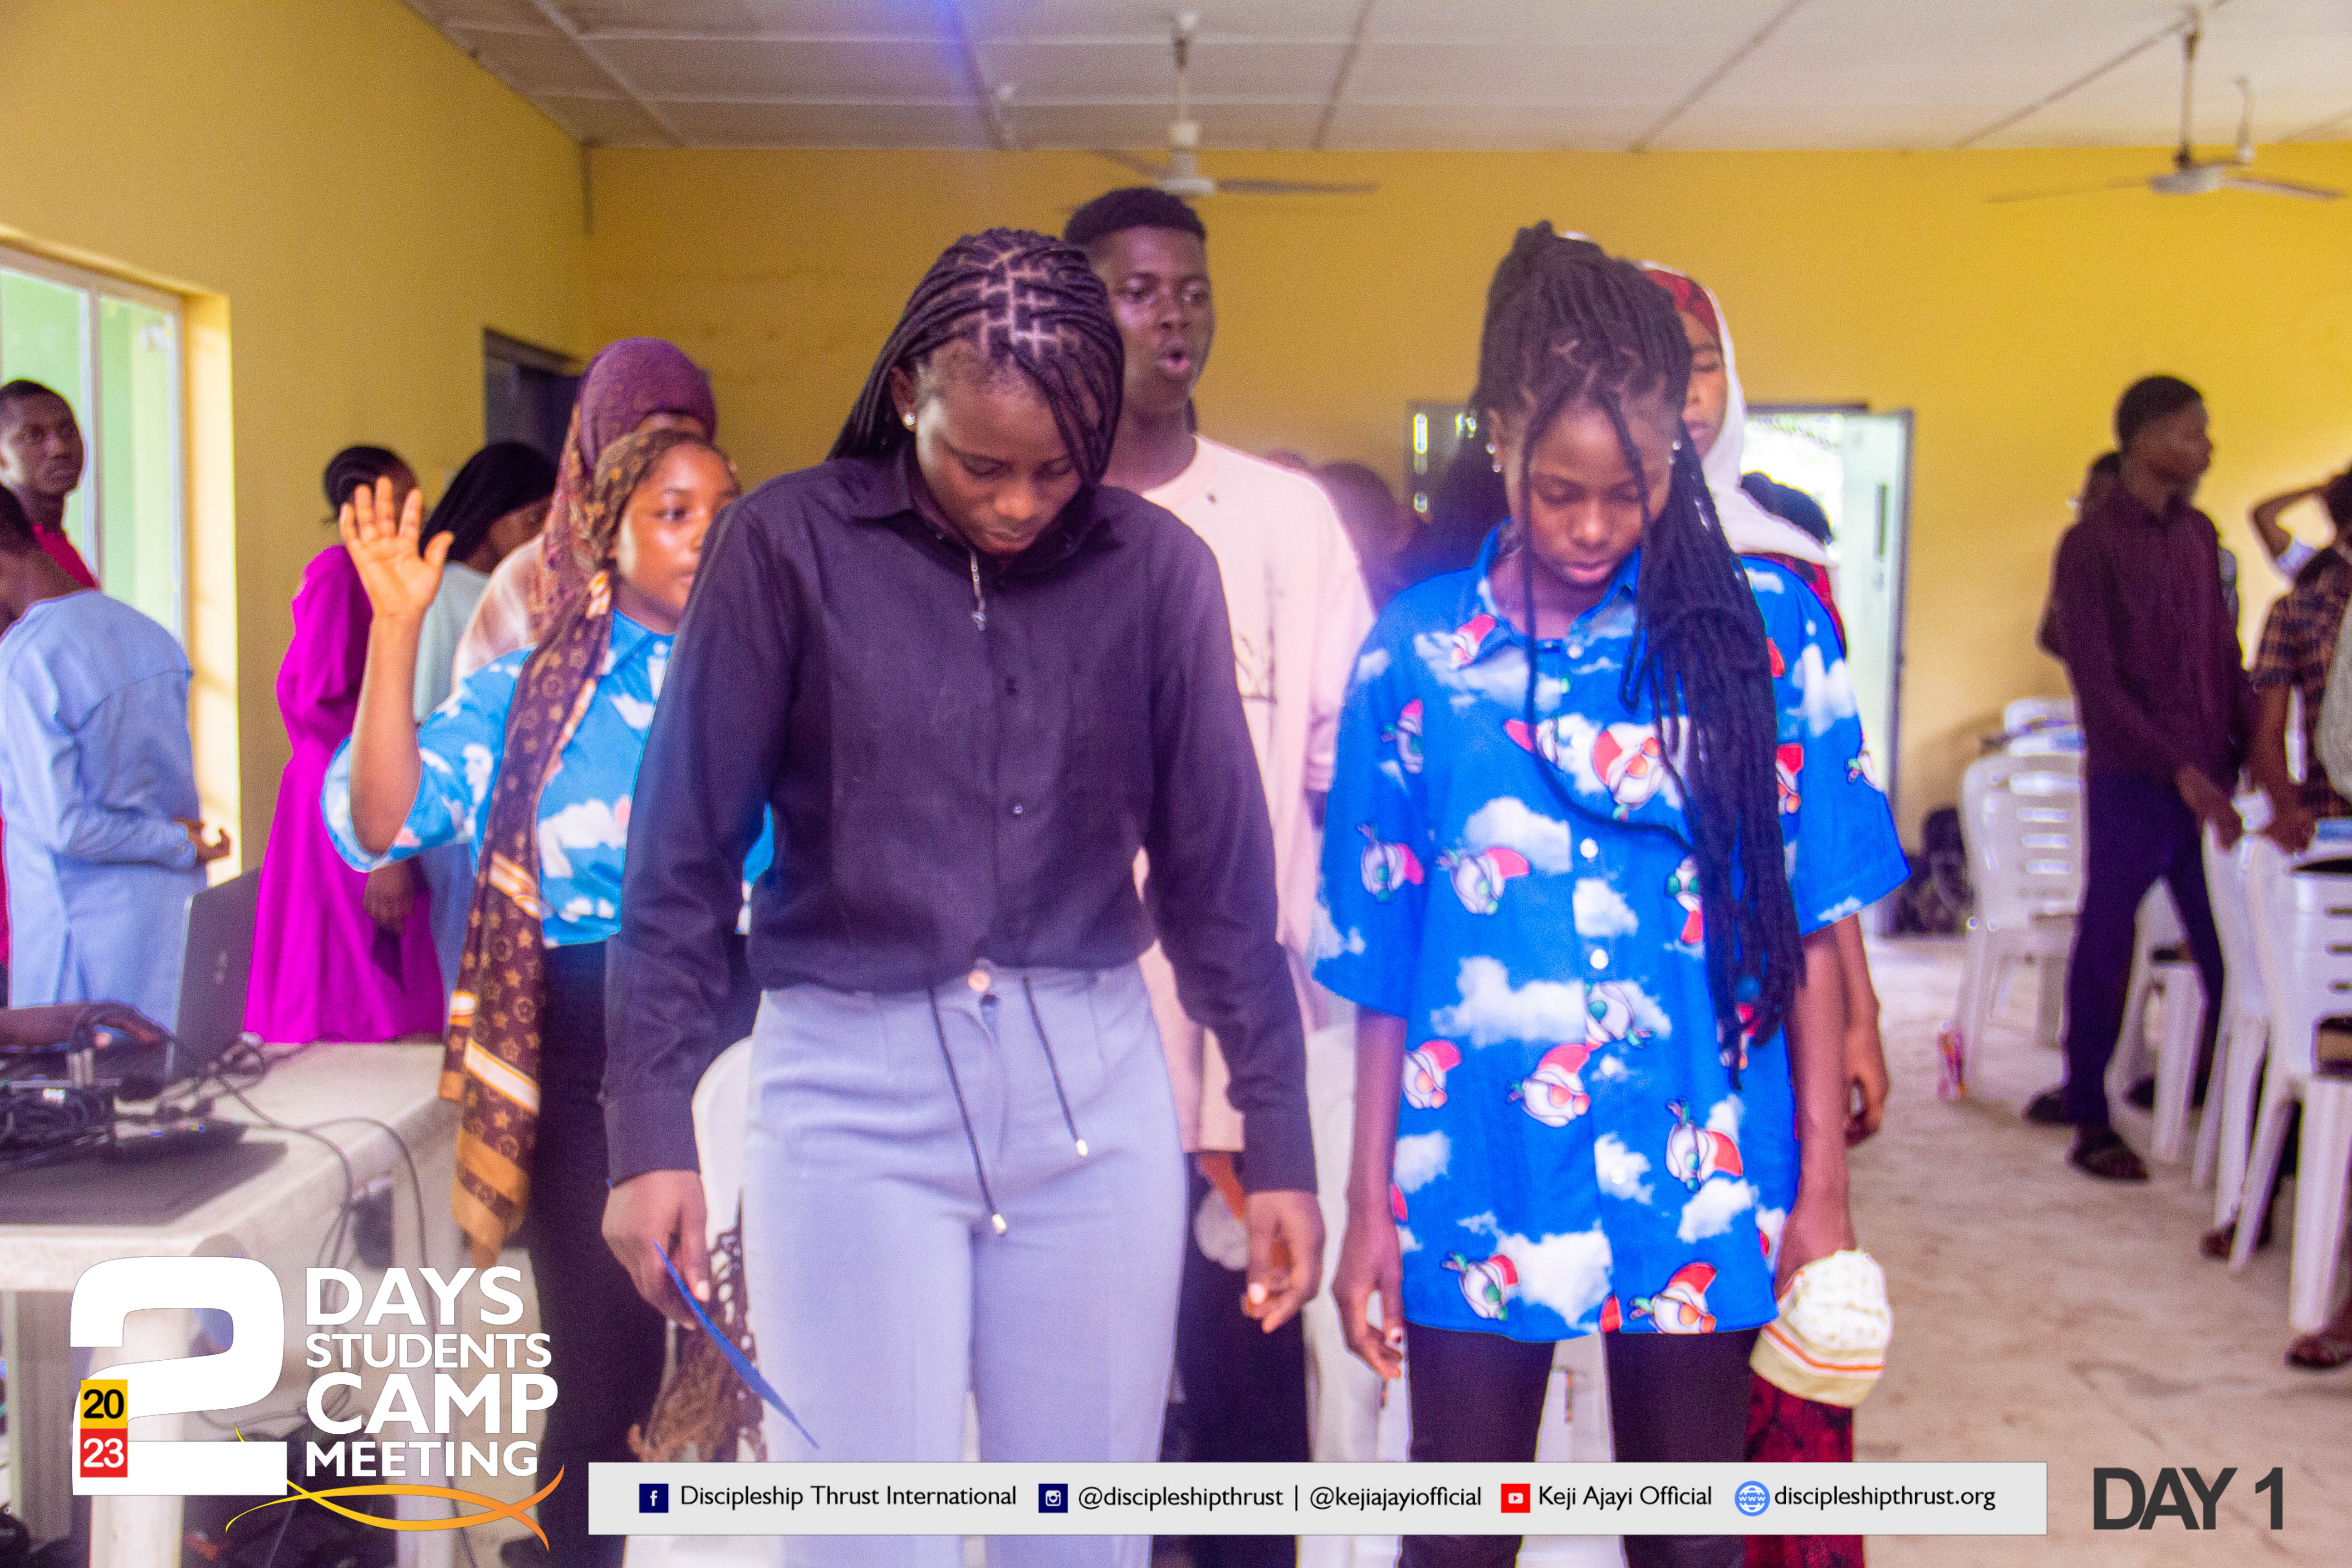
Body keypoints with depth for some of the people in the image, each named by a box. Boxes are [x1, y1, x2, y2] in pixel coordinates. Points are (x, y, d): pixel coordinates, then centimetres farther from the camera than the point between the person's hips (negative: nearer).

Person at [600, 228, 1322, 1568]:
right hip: (852, 1096, -2)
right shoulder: (789, 543, -4)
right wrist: (652, 1124, -3)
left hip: (1093, 1093, 2)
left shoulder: (1158, 566, 1)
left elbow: (1221, 868, 5)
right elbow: (685, 855, 0)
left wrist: (1279, 1139, 7)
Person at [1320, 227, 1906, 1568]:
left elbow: (1814, 925, 0)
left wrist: (1823, 1187, 0)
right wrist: (1371, 1204, 3)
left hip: (1702, 1188, 0)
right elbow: (1379, 955, 2)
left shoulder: (1764, 628, -3)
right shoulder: (1418, 650, -2)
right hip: (1474, 1189, 0)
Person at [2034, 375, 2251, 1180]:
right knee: (2106, 942, 1)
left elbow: (2225, 658, 17)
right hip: (2130, 780, -6)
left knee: (2228, 946, 4)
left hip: (2205, 781, 6)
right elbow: (2095, 681, -12)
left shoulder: (2200, 535, 14)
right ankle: (2091, 1120, 12)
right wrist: (2178, 770, -16)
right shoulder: (2090, 546, -6)